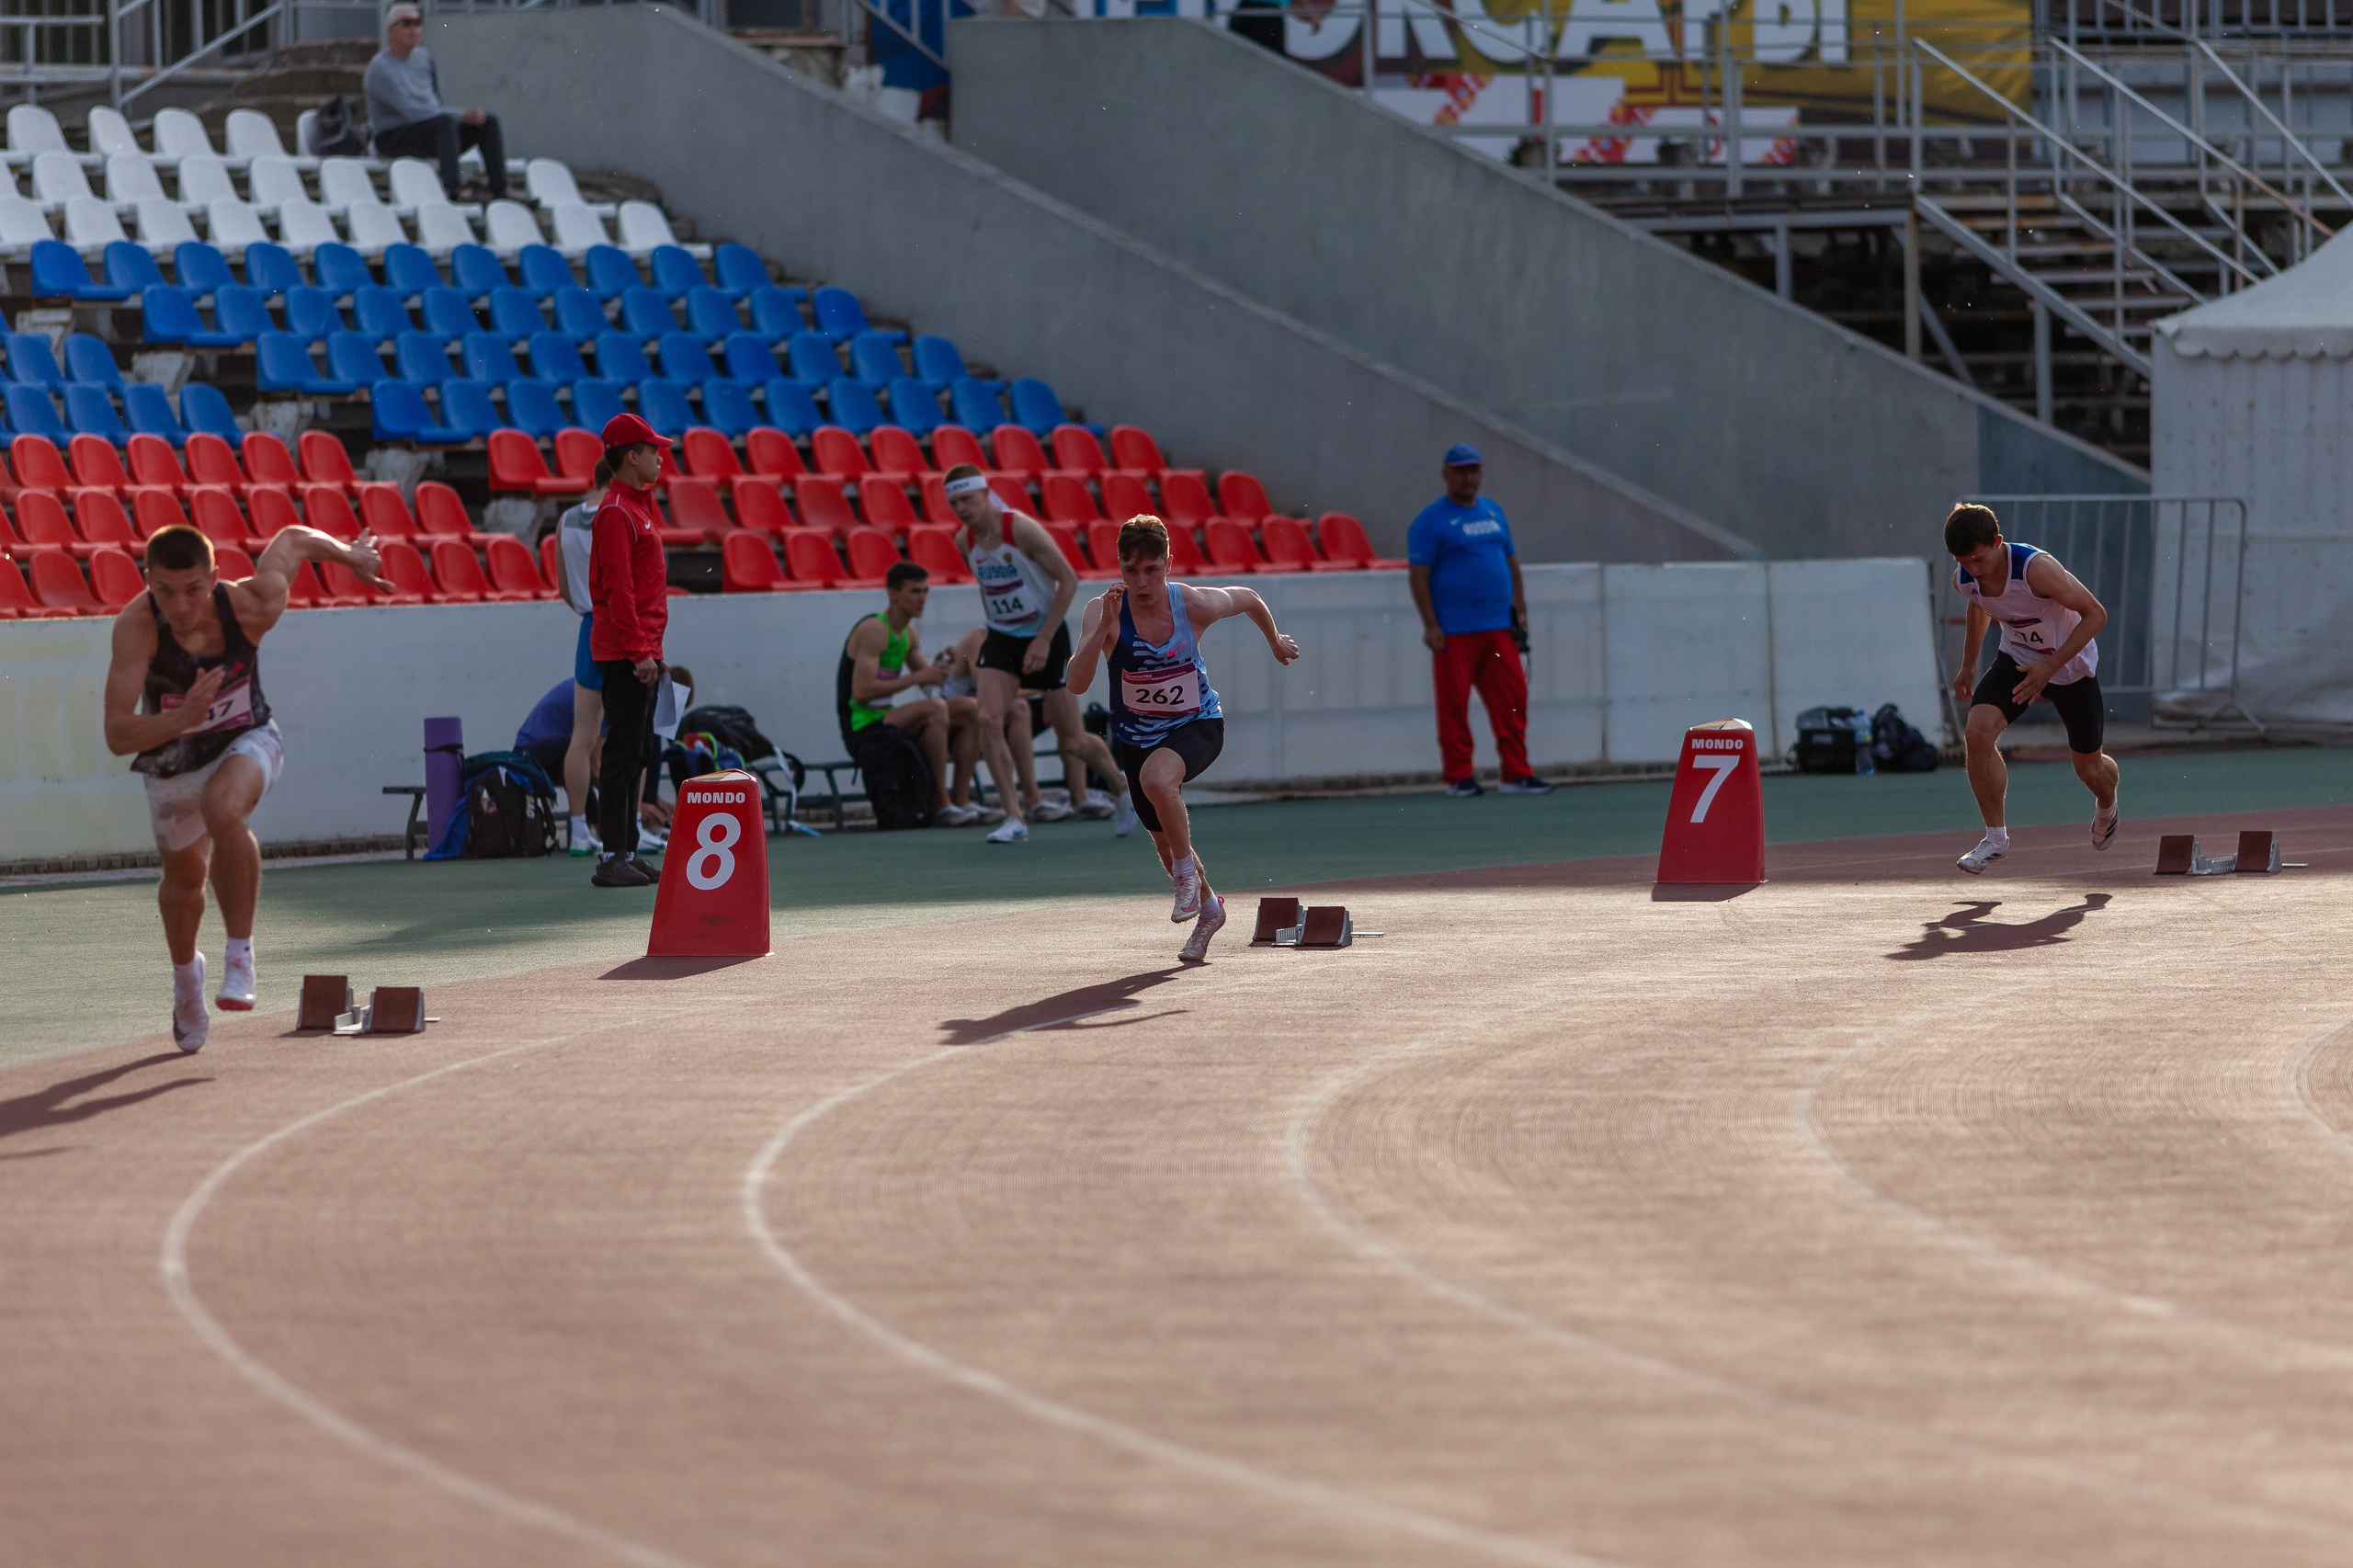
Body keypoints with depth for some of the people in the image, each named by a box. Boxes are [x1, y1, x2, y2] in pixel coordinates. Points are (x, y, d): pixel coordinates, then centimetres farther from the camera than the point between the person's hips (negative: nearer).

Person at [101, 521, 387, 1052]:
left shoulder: (249, 606, -31)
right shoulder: (136, 627, -35)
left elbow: (292, 540, -9)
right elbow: (118, 736, -39)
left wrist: (350, 554, 10)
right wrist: (182, 719, -56)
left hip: (246, 740, -1)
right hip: (172, 758, 1)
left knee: (224, 809, -35)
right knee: (185, 876, 19)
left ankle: (241, 956, -21)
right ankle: (186, 974, 53)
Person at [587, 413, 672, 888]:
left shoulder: (639, 506, 19)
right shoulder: (616, 512, -13)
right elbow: (618, 588, -19)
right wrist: (639, 650, -23)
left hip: (641, 649, 10)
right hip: (624, 650, -10)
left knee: (637, 754, 12)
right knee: (623, 752, -10)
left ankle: (626, 853, 16)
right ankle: (613, 857, -11)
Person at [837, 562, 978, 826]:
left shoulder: (909, 633, 14)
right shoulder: (874, 630, -15)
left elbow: (926, 680, 21)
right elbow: (862, 691, -24)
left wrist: (941, 668, -2)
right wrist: (916, 678, -23)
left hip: (883, 718, 9)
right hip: (861, 725, -9)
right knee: (935, 708, -30)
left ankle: (961, 801, -2)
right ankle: (942, 806, -28)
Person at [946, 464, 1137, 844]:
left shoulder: (1022, 530, -21)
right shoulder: (965, 541, -3)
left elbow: (1068, 580, -17)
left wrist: (1043, 640, -20)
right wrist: (993, 625, 11)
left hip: (1046, 637, -5)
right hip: (1002, 638, 5)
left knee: (1071, 742, 3)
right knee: (989, 720, -19)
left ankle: (1124, 791, 31)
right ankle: (1014, 819, -15)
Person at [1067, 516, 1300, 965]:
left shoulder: (1195, 605, -20)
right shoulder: (1105, 612, -21)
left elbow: (1249, 600, 3)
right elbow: (1077, 682, -34)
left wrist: (1275, 641, 21)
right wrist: (1103, 629, -47)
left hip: (1197, 726, -3)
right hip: (1136, 737, 3)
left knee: (1156, 777, -36)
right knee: (1164, 840, 17)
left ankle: (1186, 870, -12)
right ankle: (1208, 908, 47)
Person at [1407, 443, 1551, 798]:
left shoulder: (1493, 513, 17)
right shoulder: (1431, 520, -2)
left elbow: (1511, 560, 24)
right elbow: (1418, 575, -7)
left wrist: (1520, 607, 13)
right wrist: (1430, 625, -14)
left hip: (1498, 628, 5)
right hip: (1455, 632, -5)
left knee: (1511, 698, -1)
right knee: (1454, 702, -3)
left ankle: (1516, 774, 2)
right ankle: (1459, 777, 4)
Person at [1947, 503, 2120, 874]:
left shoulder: (2036, 569, -36)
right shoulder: (1964, 579, -17)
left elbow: (2095, 614, -29)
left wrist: (2049, 667, -33)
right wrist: (1967, 667, 16)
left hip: (2072, 666, -4)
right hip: (2017, 660, 4)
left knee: (2088, 767, 12)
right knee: (1978, 732, -22)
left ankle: (2106, 806, 51)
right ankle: (1996, 837, -8)